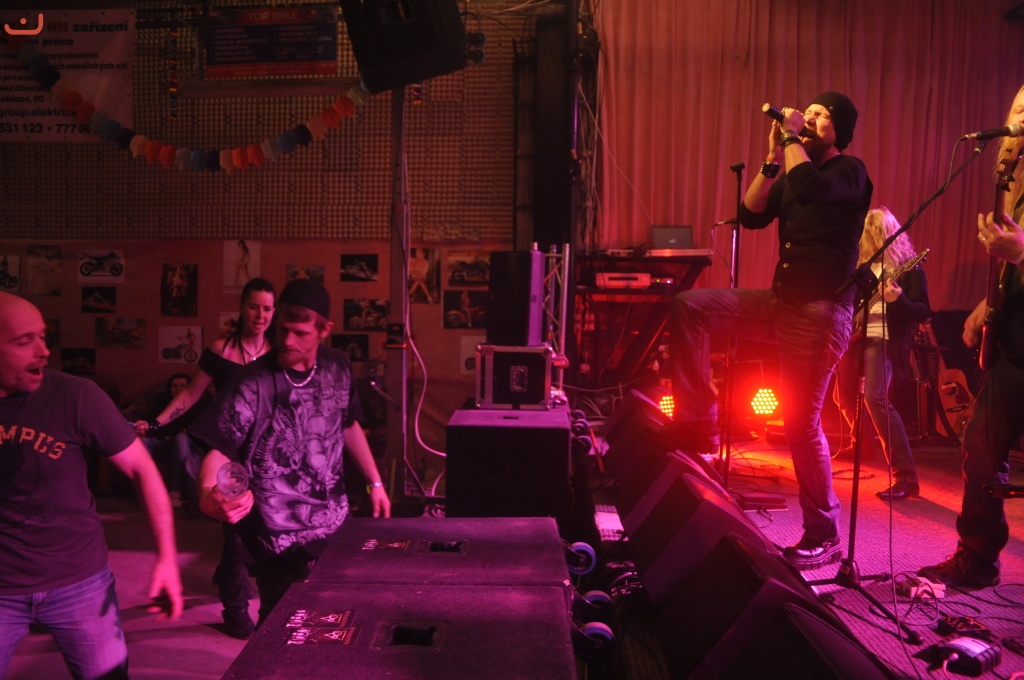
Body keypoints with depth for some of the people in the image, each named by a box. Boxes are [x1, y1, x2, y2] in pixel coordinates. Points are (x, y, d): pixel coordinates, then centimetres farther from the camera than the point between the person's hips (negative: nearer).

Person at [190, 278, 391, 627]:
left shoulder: (338, 367, 0)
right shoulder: (253, 384, -16)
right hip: (282, 541, -5)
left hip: (336, 525, 5)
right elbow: (218, 451, -19)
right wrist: (208, 494, -39)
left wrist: (375, 482, 15)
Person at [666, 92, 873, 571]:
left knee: (801, 423, -8)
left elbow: (811, 189, -26)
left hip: (821, 311, -7)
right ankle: (698, 426, -4)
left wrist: (792, 139, -11)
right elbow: (750, 216, 5)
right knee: (689, 306, -7)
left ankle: (823, 537, 9)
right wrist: (773, 157, 1)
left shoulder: (849, 171, -3)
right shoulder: (791, 174, 19)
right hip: (780, 302, 8)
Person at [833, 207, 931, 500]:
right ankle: (861, 444, 48)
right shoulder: (863, 263, 13)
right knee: (845, 398, 17)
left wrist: (899, 299, -29)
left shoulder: (908, 267, -5)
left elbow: (923, 312, -10)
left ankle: (906, 477, -23)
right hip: (856, 337, 8)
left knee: (875, 398, -26)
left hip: (884, 340, -8)